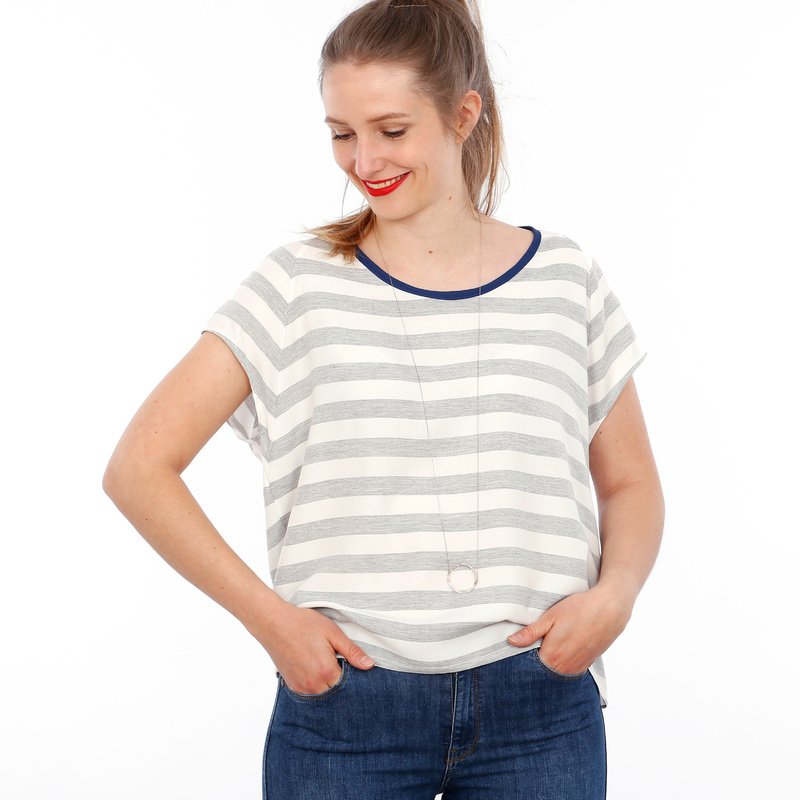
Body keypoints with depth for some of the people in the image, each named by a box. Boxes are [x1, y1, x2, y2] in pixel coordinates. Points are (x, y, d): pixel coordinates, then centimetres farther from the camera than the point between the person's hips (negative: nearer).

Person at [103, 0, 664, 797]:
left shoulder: (565, 281, 4)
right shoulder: (300, 285, -1)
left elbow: (630, 486, 12)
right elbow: (137, 468, -2)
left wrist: (613, 594, -7)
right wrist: (267, 613, -10)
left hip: (539, 708, 1)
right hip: (345, 704, -1)